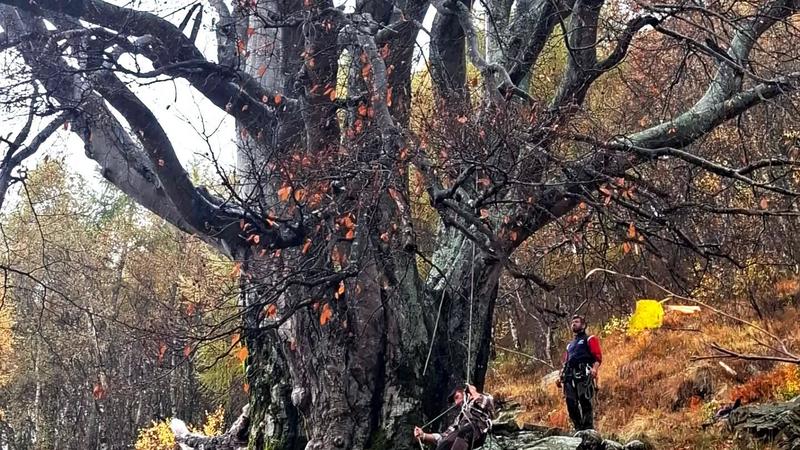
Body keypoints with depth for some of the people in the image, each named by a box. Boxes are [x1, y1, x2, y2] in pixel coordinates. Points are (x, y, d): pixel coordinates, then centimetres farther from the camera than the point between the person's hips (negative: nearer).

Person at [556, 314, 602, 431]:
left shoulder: (590, 339, 13)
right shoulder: (570, 345, 33)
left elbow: (598, 357, -1)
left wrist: (594, 368, -20)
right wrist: (560, 377, 14)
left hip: (584, 376, -6)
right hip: (569, 377, 6)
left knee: (586, 403, -14)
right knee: (571, 405, -2)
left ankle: (588, 429, -15)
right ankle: (578, 429, 3)